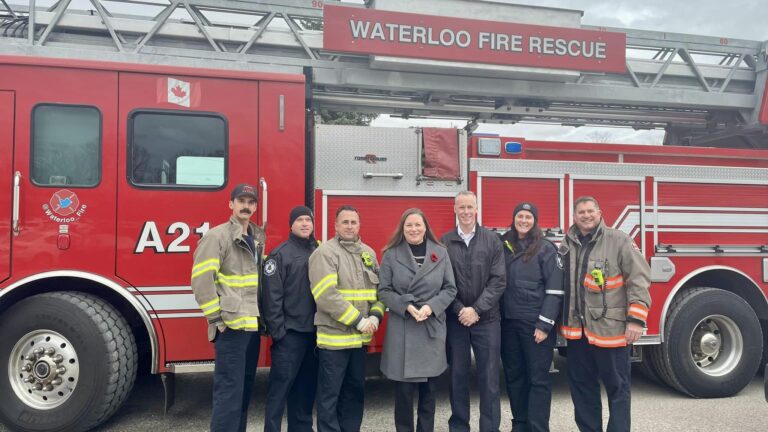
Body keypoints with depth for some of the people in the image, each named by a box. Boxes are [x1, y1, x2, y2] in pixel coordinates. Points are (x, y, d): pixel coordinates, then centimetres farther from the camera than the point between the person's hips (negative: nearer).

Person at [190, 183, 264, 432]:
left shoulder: (258, 239, 14)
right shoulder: (217, 236, -9)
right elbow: (201, 280, -15)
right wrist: (217, 318, -15)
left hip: (253, 325, 8)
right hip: (231, 325, -7)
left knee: (245, 389, 15)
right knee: (229, 390, -5)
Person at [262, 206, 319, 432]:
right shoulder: (280, 254, -7)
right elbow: (272, 295, -12)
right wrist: (277, 331, -15)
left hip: (313, 332, 6)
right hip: (289, 333, -5)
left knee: (306, 387, 15)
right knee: (280, 387, 0)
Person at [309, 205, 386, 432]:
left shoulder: (368, 253, 11)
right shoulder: (325, 252, -10)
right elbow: (326, 295, -20)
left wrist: (375, 316, -5)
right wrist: (358, 320, -18)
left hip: (360, 336, 7)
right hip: (334, 335, -6)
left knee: (354, 391, 17)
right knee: (330, 394, 3)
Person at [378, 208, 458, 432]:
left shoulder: (440, 253, 4)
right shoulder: (391, 254, -1)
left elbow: (450, 288, 4)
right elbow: (383, 291, -1)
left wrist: (431, 306, -12)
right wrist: (406, 306, -15)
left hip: (432, 327, 2)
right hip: (401, 329, -2)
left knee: (428, 388, 11)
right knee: (403, 389, 3)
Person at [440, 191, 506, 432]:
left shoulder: (492, 241, 2)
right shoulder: (444, 242, 1)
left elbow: (498, 281, -4)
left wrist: (476, 309, -11)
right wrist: (459, 310, -10)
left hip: (487, 320, 0)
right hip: (455, 319, 0)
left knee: (489, 377, 4)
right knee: (458, 375, 9)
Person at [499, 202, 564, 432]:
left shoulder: (545, 249, -5)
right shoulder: (503, 246, 8)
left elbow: (555, 289, -9)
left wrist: (544, 325, -14)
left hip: (535, 323, -4)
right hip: (509, 322, 5)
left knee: (538, 378, 2)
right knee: (513, 375, 12)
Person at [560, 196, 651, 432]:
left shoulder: (618, 240, -6)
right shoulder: (567, 245, 9)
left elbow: (639, 278, -10)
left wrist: (636, 319, -16)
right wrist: (561, 320, 16)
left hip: (610, 328, -5)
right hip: (577, 329, 5)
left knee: (617, 386, 6)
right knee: (581, 384, 15)